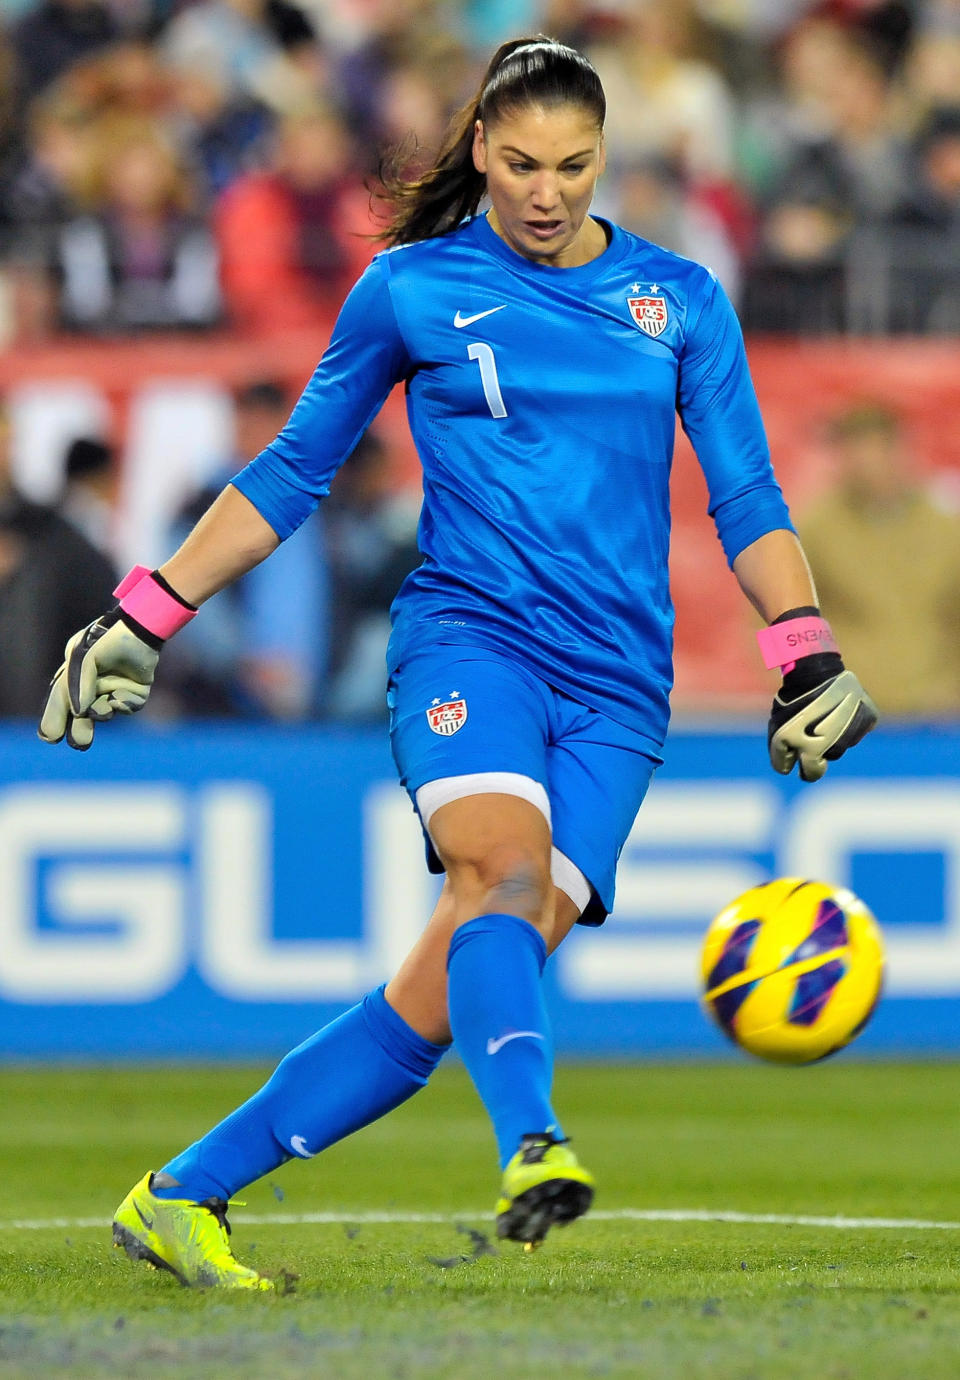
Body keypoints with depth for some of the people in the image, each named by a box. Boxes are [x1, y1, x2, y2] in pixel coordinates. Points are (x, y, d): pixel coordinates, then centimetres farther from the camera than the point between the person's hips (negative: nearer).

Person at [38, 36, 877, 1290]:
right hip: (468, 633, -1)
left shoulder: (681, 301, 11)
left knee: (446, 994, -12)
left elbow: (746, 501, 11)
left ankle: (183, 1198, -4)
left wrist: (809, 659, -3)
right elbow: (291, 475, 15)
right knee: (506, 871, -33)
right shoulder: (410, 290, 7)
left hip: (617, 685, 1)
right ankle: (533, 1147, -55)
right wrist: (145, 617, 12)